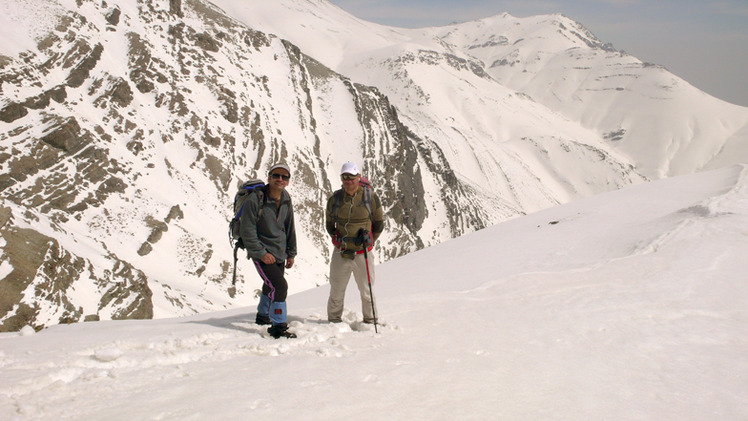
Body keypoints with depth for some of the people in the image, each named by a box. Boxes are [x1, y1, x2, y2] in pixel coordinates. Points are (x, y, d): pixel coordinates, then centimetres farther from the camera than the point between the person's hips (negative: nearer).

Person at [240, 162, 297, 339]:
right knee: (279, 286, -19)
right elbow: (247, 231, -16)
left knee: (270, 286, 23)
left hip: (280, 253, 7)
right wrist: (262, 253, -18)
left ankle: (263, 316, 47)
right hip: (261, 253, -7)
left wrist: (291, 253, 15)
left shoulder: (286, 199, 2)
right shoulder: (255, 199, -18)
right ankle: (278, 327, -11)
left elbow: (289, 228, 14)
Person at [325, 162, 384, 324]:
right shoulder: (335, 199, 2)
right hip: (340, 254, 1)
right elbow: (329, 224, 16)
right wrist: (338, 239, 8)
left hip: (363, 254, -1)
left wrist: (368, 240, 1)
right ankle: (334, 322, 23)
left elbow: (379, 224, 8)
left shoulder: (370, 197, -3)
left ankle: (370, 322, 21)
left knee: (366, 292, 5)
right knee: (336, 293, 7)